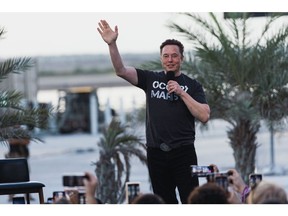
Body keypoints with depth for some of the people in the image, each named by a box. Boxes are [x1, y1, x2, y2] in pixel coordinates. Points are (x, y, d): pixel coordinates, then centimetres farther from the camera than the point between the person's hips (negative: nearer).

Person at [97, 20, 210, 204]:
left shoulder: (192, 85, 5)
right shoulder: (151, 79, 9)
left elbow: (204, 116, -6)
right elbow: (121, 70, -3)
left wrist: (181, 93, -12)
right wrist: (112, 44, -18)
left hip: (183, 153, -2)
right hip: (156, 153, 3)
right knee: (165, 203, 10)